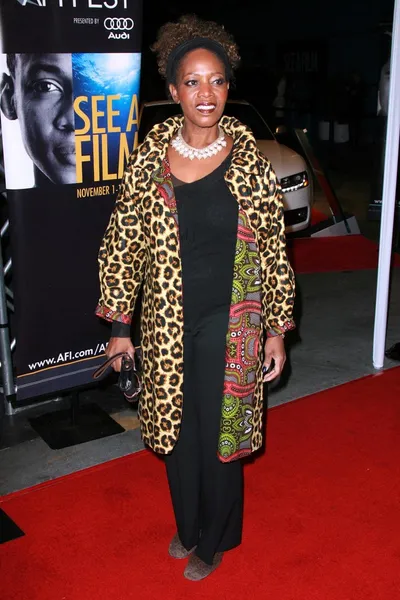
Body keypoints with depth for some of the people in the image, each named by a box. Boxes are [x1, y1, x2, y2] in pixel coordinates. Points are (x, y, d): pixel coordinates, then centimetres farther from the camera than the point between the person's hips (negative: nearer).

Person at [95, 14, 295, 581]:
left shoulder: (251, 163, -6)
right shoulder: (149, 160, -4)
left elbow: (274, 252, -2)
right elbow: (123, 244, 1)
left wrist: (276, 331, -2)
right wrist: (120, 325, 1)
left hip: (230, 326, -1)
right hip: (168, 324, 2)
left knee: (219, 431, 9)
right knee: (176, 428, 16)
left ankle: (214, 540, 36)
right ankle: (187, 525, 43)